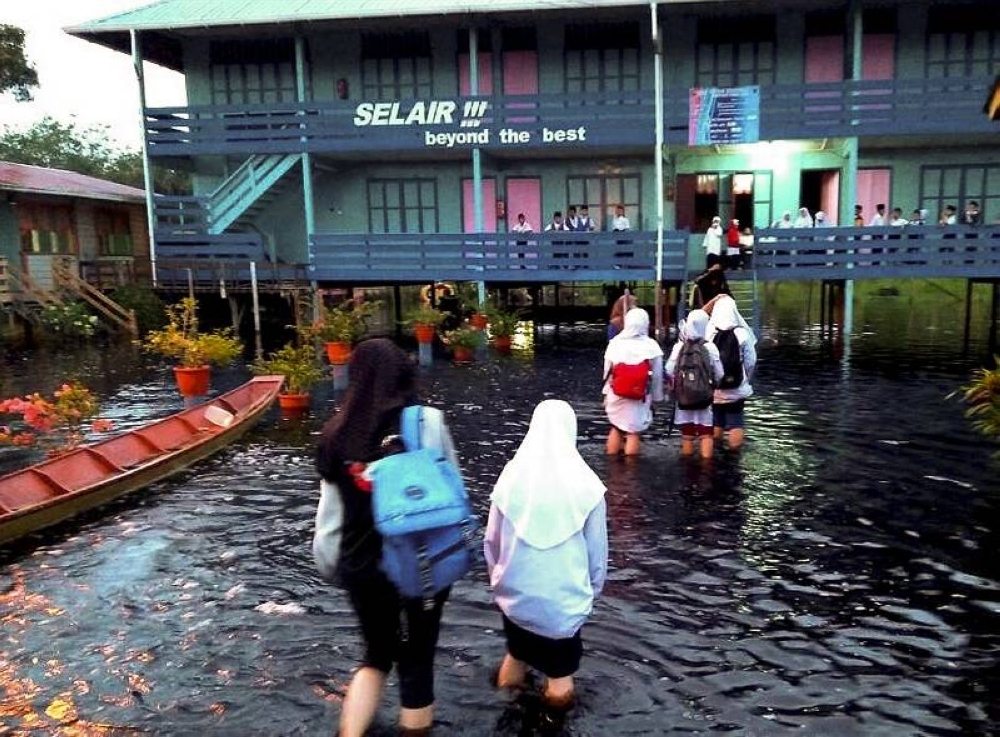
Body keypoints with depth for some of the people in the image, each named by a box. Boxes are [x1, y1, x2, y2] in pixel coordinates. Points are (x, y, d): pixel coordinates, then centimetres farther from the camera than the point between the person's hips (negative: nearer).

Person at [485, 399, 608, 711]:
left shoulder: (511, 476, -10)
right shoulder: (585, 484, -15)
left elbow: (491, 539, 0)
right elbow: (597, 548, -5)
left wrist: (497, 577, 17)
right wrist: (594, 587, 12)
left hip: (515, 592, 2)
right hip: (565, 597, -2)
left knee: (519, 648, 27)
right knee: (560, 665, 19)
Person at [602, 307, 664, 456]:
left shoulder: (615, 343, -5)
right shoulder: (651, 346, -12)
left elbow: (607, 371, 2)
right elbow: (657, 376, -6)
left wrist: (606, 393, 14)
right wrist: (656, 398, 7)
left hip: (617, 395, 3)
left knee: (615, 428, 21)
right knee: (634, 433, 7)